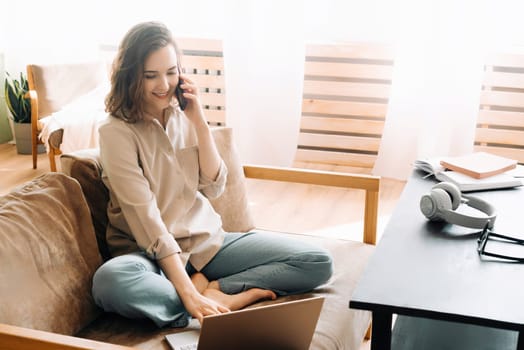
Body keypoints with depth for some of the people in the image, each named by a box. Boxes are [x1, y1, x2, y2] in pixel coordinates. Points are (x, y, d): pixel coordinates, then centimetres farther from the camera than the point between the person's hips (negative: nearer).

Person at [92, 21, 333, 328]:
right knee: (110, 281, -41)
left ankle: (211, 290, -16)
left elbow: (214, 187, 0)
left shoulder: (183, 116, 4)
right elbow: (144, 215, -21)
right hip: (152, 253, -4)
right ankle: (233, 298, -24)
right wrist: (188, 293, -30)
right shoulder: (117, 132, -13)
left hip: (208, 241, 5)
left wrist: (199, 121, -11)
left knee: (318, 263, -8)